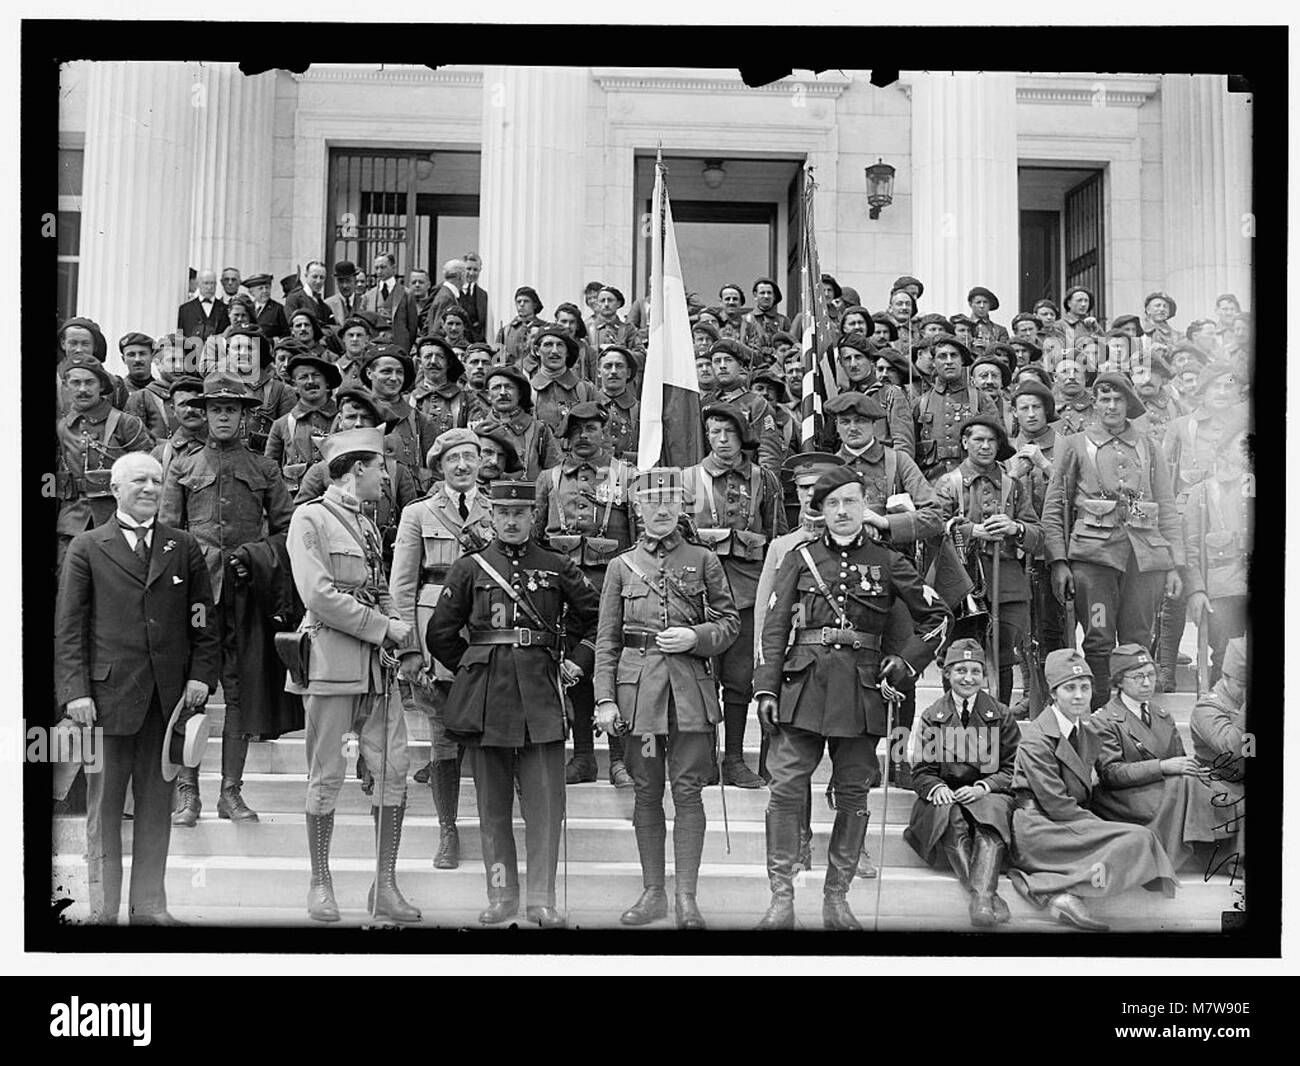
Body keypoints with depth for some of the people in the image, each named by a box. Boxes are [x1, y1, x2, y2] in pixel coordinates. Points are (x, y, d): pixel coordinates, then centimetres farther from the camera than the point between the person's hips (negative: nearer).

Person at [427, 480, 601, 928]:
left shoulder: (558, 568, 7)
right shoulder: (470, 568, 5)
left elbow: (599, 617, 14)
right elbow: (440, 634, 10)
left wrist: (577, 661, 7)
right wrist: (471, 667, 8)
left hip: (541, 693, 0)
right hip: (485, 696, 0)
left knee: (546, 803, -1)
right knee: (493, 804, 7)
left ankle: (542, 900, 8)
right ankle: (501, 896, 18)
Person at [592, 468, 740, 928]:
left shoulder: (703, 560, 7)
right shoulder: (622, 566, 9)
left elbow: (730, 622, 9)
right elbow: (607, 639, 7)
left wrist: (695, 637, -11)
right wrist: (604, 698, -2)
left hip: (690, 686, -1)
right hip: (637, 684, 1)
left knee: (687, 790, -1)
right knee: (646, 792, 7)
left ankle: (686, 897, 7)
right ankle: (652, 892, 18)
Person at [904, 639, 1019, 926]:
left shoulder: (1001, 715, 10)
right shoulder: (932, 716, 11)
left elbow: (1012, 768, 6)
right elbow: (921, 771, 8)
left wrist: (982, 787, -12)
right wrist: (936, 788, -15)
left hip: (990, 794, 0)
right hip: (947, 797, 1)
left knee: (994, 809, -35)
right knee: (951, 817, -33)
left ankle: (981, 895, -50)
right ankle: (989, 895, -45)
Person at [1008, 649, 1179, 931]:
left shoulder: (1089, 737, 15)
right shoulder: (1036, 739, -11)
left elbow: (1086, 796, 16)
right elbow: (1056, 805, -15)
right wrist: (1103, 826, -15)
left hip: (1072, 822, 8)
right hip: (1038, 827, -8)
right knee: (1138, 839, -19)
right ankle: (1064, 894, -21)